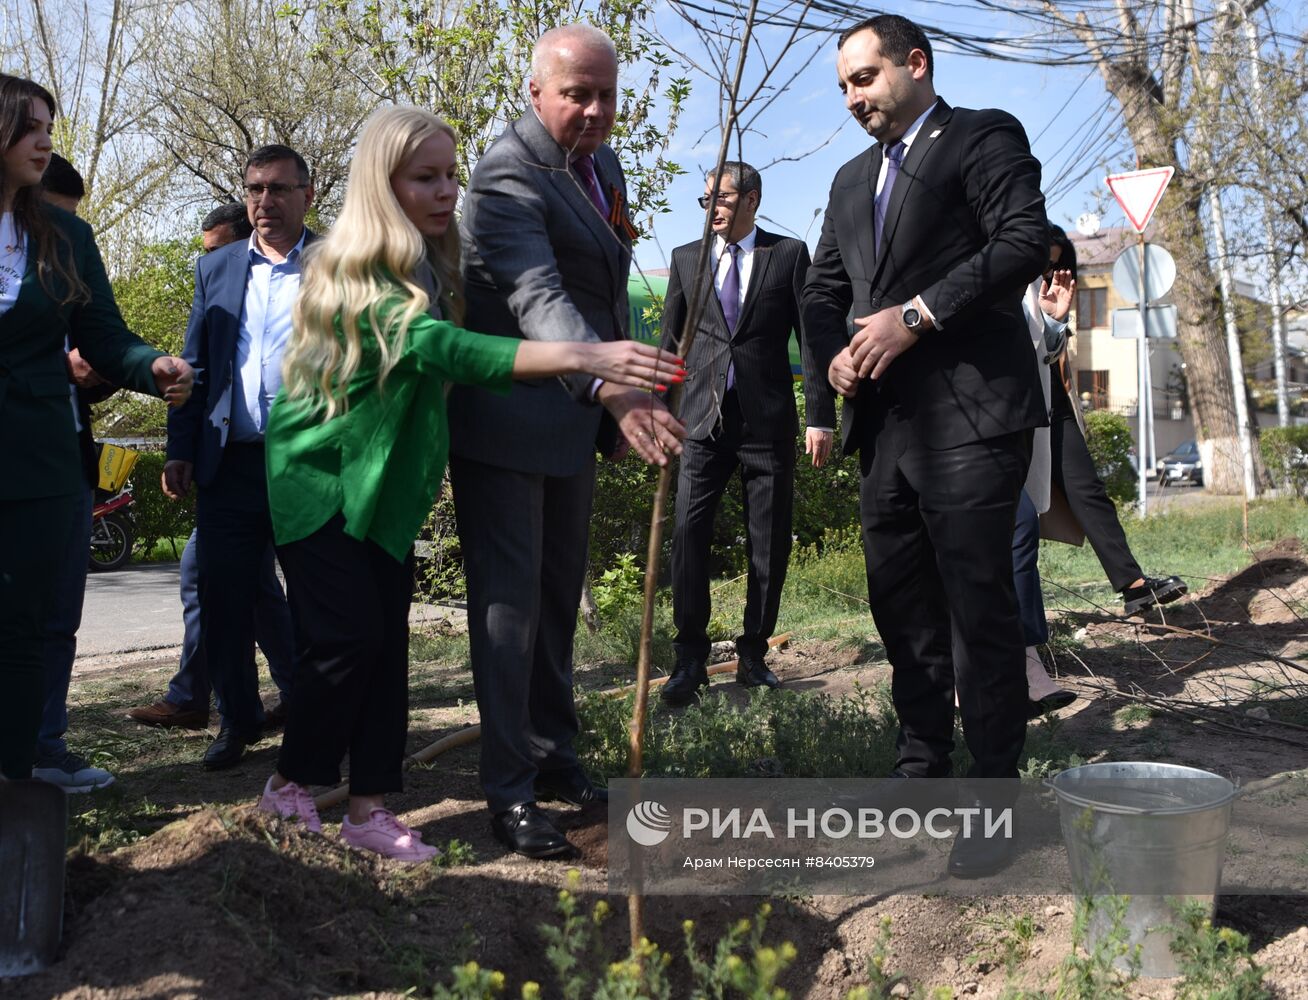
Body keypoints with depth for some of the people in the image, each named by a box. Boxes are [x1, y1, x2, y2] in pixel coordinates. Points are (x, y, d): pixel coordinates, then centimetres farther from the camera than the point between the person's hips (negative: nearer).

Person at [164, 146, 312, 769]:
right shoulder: (217, 269, 14)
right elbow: (194, 364, 13)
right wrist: (181, 450, 5)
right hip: (230, 464, 4)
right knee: (223, 598, 7)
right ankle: (237, 719, 22)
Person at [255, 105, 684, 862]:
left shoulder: (429, 267, 4)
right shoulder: (355, 271, -24)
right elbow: (448, 349, -39)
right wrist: (585, 358, -51)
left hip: (386, 486, 7)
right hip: (322, 479, -7)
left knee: (389, 642, 3)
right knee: (349, 638, -9)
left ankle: (371, 807, 9)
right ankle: (291, 785, 12)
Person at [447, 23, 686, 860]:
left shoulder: (602, 163, 9)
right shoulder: (510, 175, -20)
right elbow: (538, 299, -36)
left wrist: (614, 404, 13)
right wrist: (611, 389, -51)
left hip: (576, 417, 9)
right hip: (505, 420, -8)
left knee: (560, 596, 15)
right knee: (509, 599, -4)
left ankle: (554, 757, 28)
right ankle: (510, 790, 4)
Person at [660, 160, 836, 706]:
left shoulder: (789, 253, 5)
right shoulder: (686, 258, 12)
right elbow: (670, 342, 15)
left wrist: (820, 417, -4)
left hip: (768, 420, -1)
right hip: (703, 417, 1)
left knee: (769, 543, 3)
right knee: (688, 532, -10)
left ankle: (753, 656, 15)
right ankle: (690, 658, -3)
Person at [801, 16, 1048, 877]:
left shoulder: (983, 137, 2)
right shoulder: (853, 180, 23)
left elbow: (1025, 241, -12)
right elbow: (824, 288, 22)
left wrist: (918, 315, -18)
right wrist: (835, 353, 1)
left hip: (971, 417, -7)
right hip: (886, 423, 8)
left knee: (979, 607, -6)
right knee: (904, 611, 12)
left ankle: (996, 798, 3)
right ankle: (922, 768, 24)